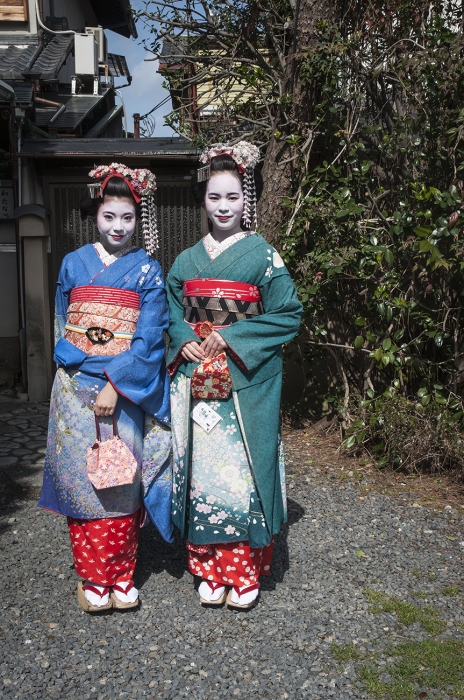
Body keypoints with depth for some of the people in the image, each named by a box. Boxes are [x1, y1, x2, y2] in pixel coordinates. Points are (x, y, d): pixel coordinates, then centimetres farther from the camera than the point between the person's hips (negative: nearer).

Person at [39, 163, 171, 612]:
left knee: (121, 482, 4)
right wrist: (93, 363, -4)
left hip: (126, 392, -2)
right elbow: (61, 327, 11)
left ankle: (121, 576, 19)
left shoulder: (147, 270, 2)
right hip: (76, 388, 2)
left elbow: (150, 337, -6)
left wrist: (115, 385, -14)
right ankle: (94, 578, 18)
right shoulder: (73, 263, 8)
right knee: (82, 479, 4)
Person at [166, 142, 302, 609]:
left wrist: (231, 337, -13)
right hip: (196, 379, 4)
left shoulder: (262, 255, -2)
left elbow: (288, 315, -6)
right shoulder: (188, 260, 10)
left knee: (243, 471, 1)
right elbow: (170, 310, 15)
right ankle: (211, 569, 22)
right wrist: (184, 341, -5)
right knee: (201, 470, 6)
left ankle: (246, 573, 18)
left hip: (246, 384, -4)